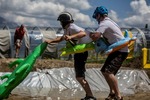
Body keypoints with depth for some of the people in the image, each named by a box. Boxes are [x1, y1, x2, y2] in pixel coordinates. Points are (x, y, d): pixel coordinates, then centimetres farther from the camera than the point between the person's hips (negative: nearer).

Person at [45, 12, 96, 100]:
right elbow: (61, 39, 24)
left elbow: (83, 33, -35)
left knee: (79, 76, -11)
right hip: (78, 52, 11)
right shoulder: (67, 29, 12)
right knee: (79, 76, 17)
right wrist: (50, 41, 12)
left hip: (81, 52, -11)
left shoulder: (72, 28, -19)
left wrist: (71, 37, -46)